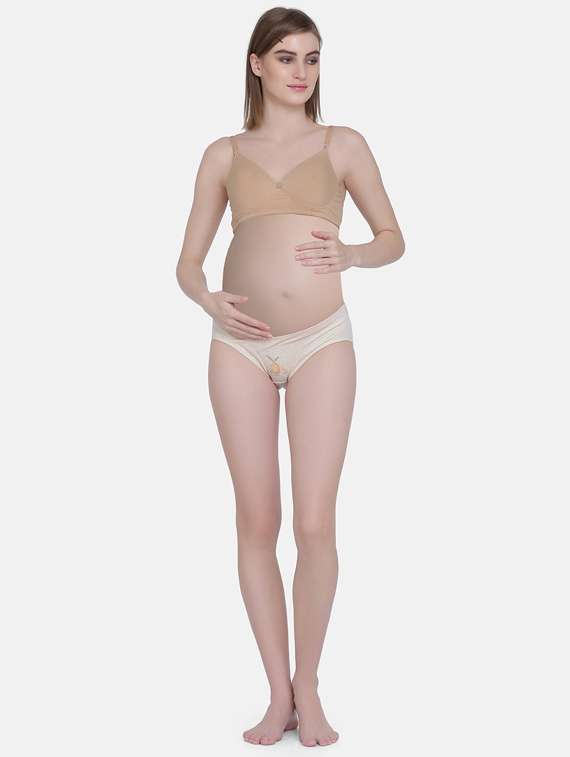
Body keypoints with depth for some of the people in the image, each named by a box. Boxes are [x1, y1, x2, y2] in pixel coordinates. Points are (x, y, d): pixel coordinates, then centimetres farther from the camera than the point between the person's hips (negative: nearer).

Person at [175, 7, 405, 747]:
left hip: (321, 344, -1)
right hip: (240, 346, 2)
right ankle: (279, 693, 14)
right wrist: (209, 300, -12)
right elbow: (188, 262, 10)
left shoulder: (343, 144, 9)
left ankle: (308, 687, 14)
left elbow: (394, 238, 13)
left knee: (315, 524, -5)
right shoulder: (224, 155, 12)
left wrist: (350, 255, -9)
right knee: (257, 522, 3)